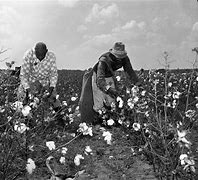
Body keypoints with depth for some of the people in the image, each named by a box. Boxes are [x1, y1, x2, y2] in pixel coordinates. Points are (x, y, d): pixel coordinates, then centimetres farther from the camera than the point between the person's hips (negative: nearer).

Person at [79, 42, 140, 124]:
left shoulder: (124, 58, -21)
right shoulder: (104, 60, -38)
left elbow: (130, 71, -9)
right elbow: (100, 78, -47)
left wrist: (137, 83, -19)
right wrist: (108, 89, -63)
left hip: (110, 77, 5)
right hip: (97, 77, -5)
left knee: (112, 101, -1)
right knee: (98, 104, -9)